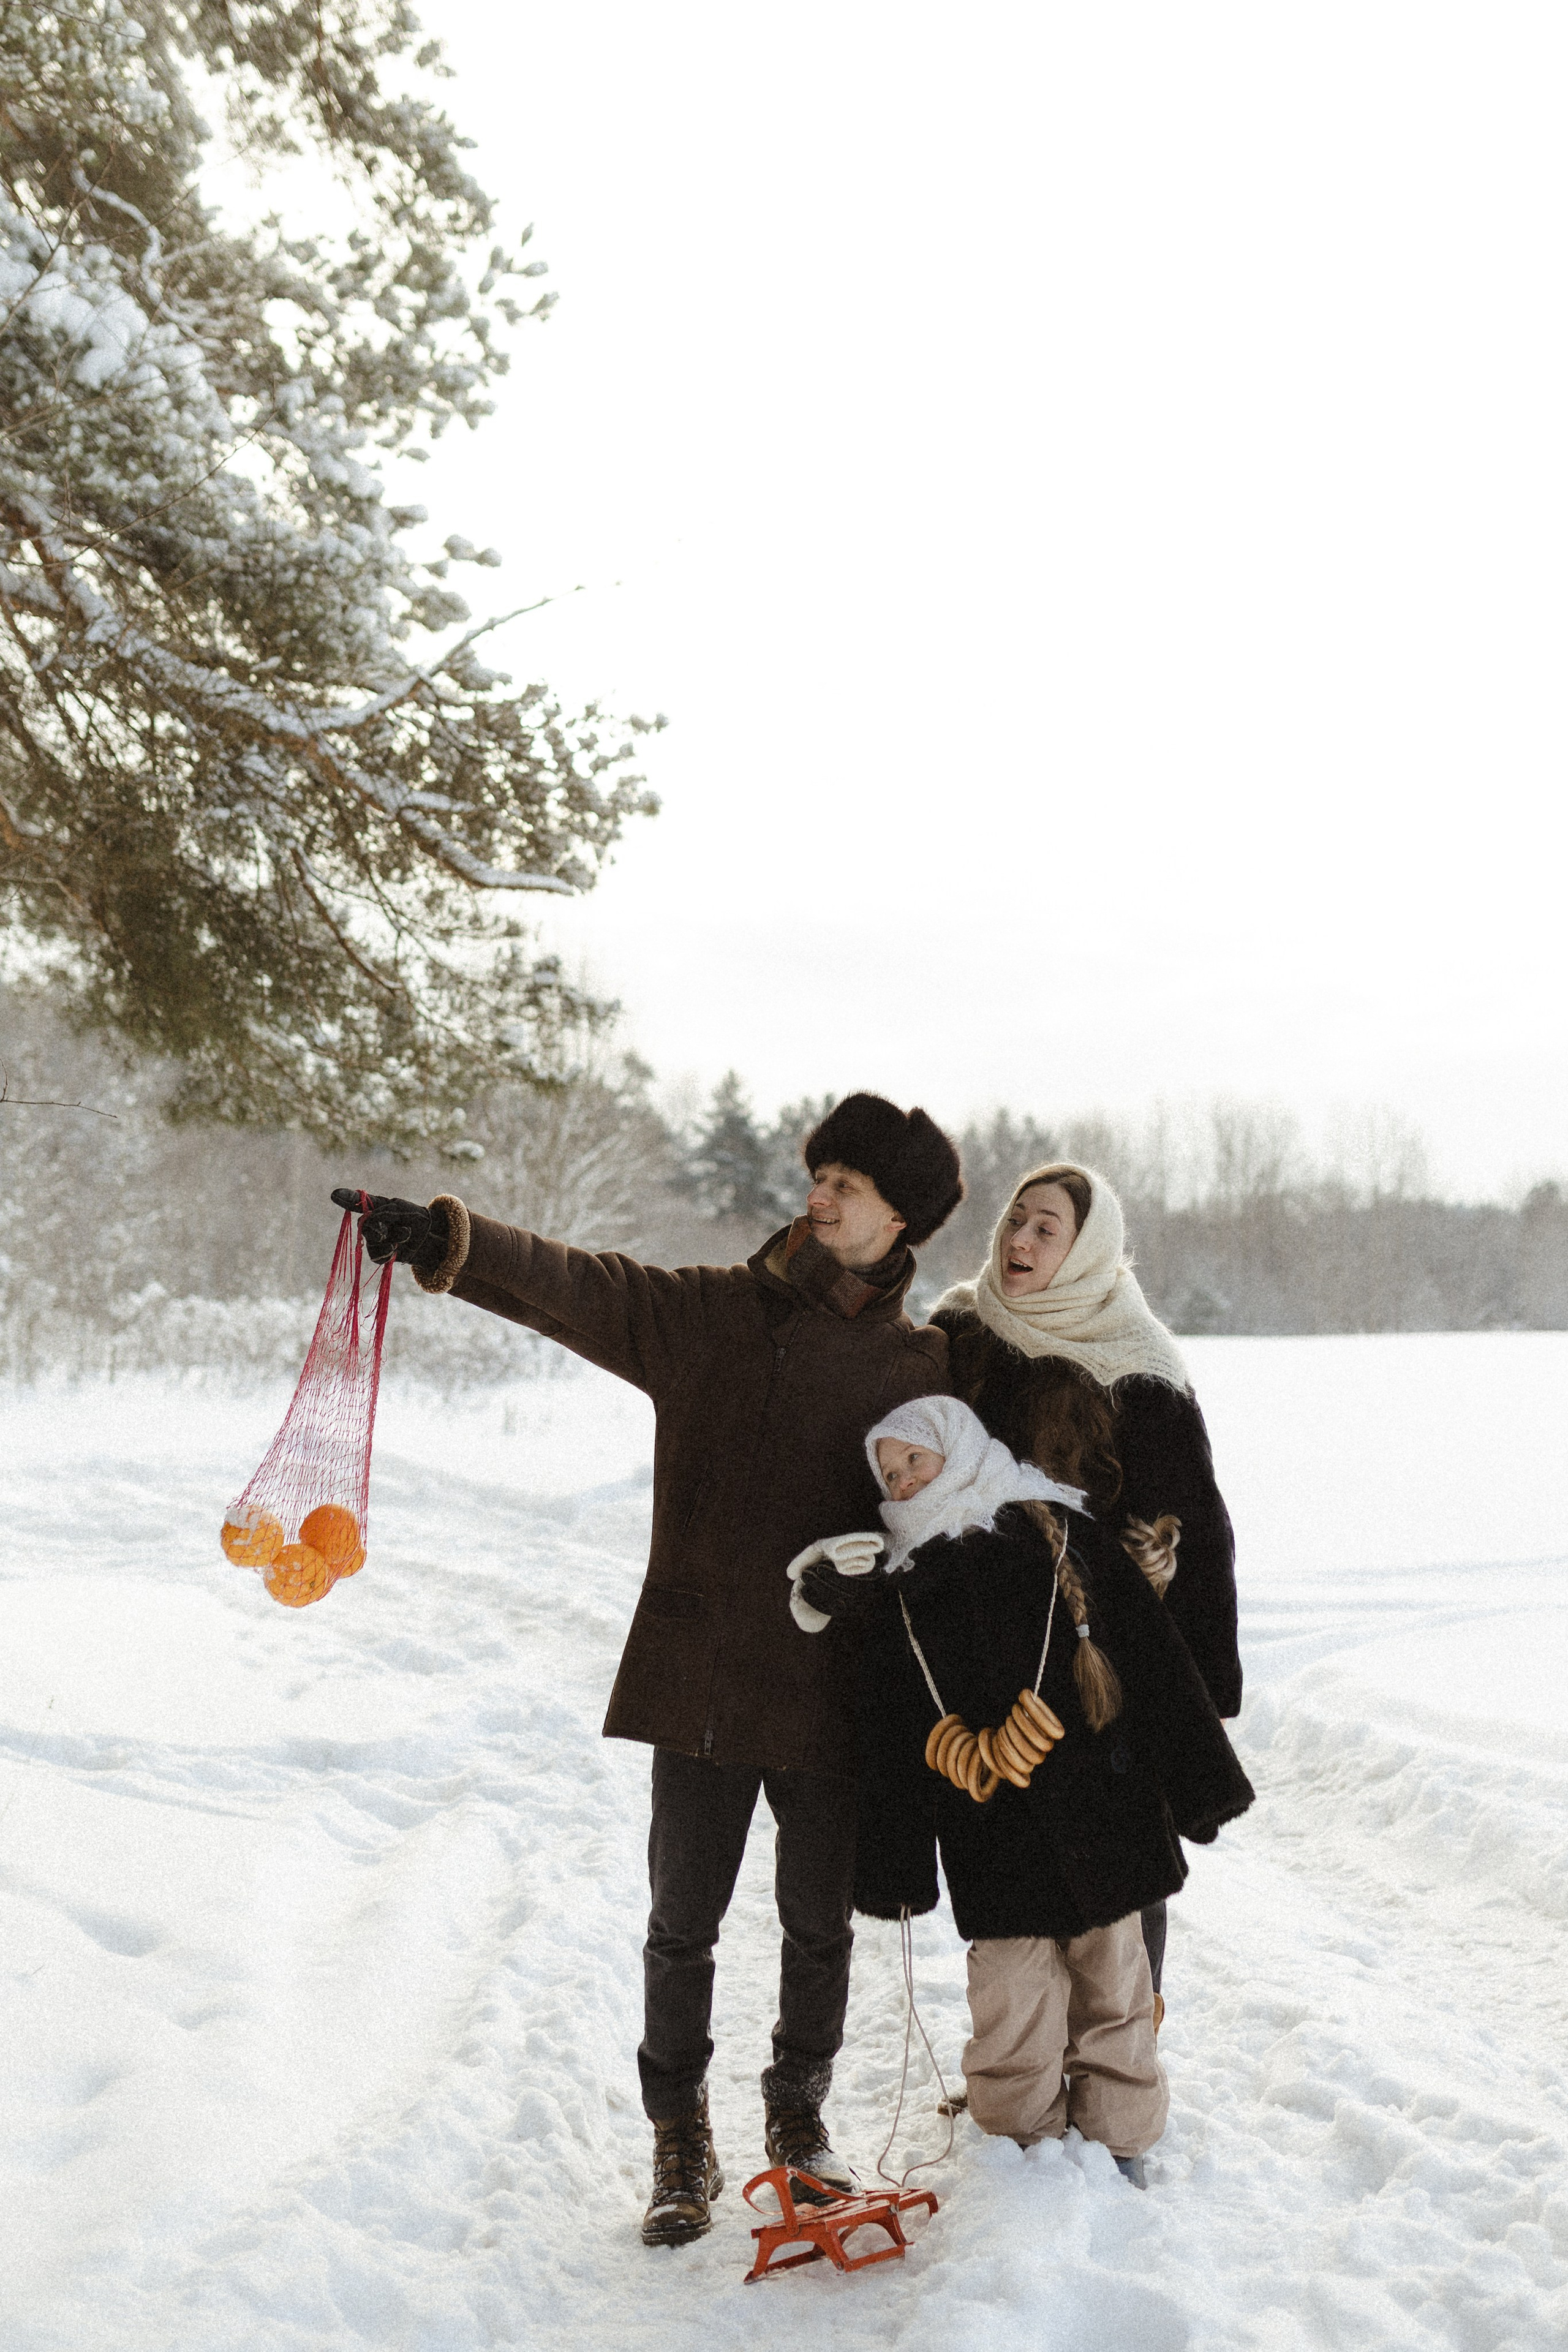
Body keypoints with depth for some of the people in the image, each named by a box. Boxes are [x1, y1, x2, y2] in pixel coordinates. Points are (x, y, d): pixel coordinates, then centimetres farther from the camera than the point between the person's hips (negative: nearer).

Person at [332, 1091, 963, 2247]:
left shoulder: (925, 1366, 2)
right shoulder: (708, 1313, -1)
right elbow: (575, 1285, -14)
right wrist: (448, 1241, -32)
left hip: (833, 1694, 1)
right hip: (700, 1682, 0)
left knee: (821, 1925, 14)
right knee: (683, 1924, 8)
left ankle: (800, 2119, 37)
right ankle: (682, 2148, 27)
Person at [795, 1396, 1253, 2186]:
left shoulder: (1057, 1530, 1)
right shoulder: (900, 1591, 8)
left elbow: (1149, 1654, 0)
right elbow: (897, 1732, 9)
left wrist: (1191, 1779, -2)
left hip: (1096, 1803, -1)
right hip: (992, 1843, 1)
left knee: (1112, 1974, 9)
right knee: (1012, 1992, 2)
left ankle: (1117, 2135, 25)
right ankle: (1021, 2142, 20)